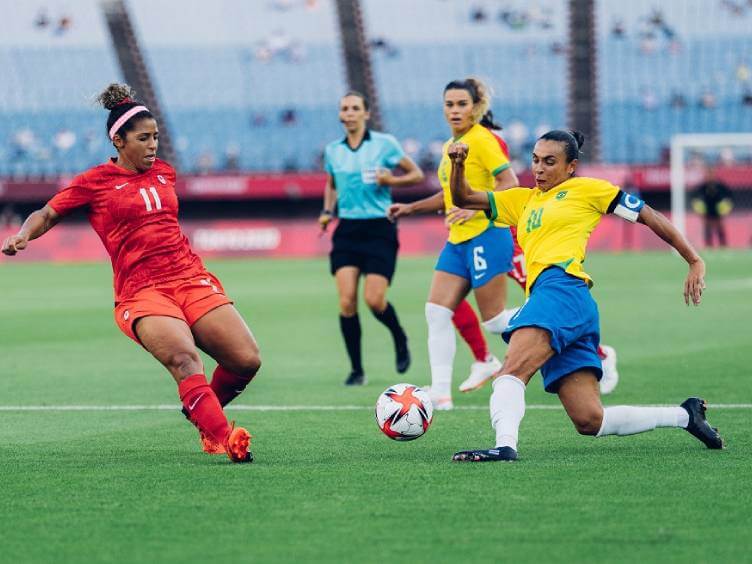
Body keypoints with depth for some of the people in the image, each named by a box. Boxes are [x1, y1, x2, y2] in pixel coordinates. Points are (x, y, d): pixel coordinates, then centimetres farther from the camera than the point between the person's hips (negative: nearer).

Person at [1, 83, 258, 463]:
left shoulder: (163, 172, 17)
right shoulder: (95, 182, 2)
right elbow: (47, 214, 7)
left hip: (191, 279, 6)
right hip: (141, 291, -5)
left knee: (247, 360, -8)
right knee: (184, 357, -33)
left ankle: (204, 413, 19)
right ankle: (223, 438, -36)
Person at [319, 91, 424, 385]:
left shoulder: (384, 144, -3)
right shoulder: (333, 150, 9)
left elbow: (417, 175, 3)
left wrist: (391, 180, -15)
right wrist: (327, 211, 7)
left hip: (379, 228, -3)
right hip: (347, 229, 3)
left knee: (374, 299, -11)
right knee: (346, 301, -9)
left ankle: (400, 340, 21)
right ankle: (356, 369, 1)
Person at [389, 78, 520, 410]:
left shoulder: (481, 140, -11)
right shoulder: (451, 146, 15)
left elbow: (509, 183, -17)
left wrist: (476, 207, -27)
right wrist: (411, 208, 23)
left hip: (485, 236, -9)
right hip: (458, 242, 9)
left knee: (494, 320, -5)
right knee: (436, 312, -1)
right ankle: (440, 393, -3)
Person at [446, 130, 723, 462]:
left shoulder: (585, 189, 12)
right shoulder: (524, 200, 30)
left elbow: (650, 217, 13)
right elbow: (463, 199, 29)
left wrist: (695, 263, 9)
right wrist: (458, 165, 8)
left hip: (562, 288, -7)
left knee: (510, 372, -29)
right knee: (590, 421, 0)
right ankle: (684, 415, 13)